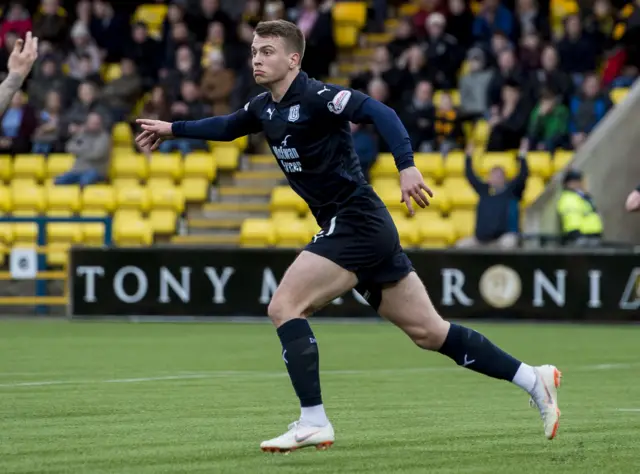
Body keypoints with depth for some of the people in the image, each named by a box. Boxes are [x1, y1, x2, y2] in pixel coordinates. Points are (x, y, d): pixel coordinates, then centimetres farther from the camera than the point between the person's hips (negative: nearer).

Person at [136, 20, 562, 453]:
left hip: (356, 222, -9)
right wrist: (172, 129, 37)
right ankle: (534, 379, 12)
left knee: (283, 307, -13)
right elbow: (227, 127, 34)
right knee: (428, 332, 8)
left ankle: (314, 422, -12)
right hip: (348, 228, 9)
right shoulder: (265, 108, 13)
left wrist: (407, 166, -38)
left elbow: (379, 113, -27)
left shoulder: (315, 97, -14)